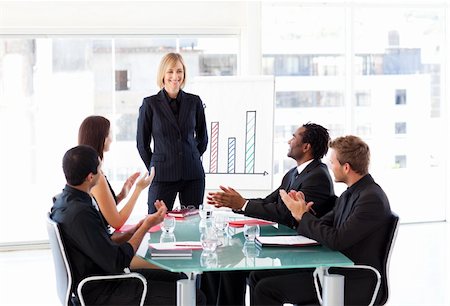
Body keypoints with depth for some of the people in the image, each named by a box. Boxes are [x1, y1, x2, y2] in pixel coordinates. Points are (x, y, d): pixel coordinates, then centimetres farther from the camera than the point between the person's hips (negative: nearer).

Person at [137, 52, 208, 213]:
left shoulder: (194, 102, 6)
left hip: (193, 175, 2)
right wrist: (155, 168, 9)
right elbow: (142, 143, 6)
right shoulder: (150, 104, 0)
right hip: (162, 176, -2)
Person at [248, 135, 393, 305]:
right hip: (332, 269, 10)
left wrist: (303, 216, -12)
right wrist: (303, 213, -8)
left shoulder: (372, 198, -20)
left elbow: (336, 240, -25)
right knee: (258, 277, 6)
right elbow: (325, 227, 12)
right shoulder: (350, 194, 12)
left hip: (353, 286, -10)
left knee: (266, 288, -13)